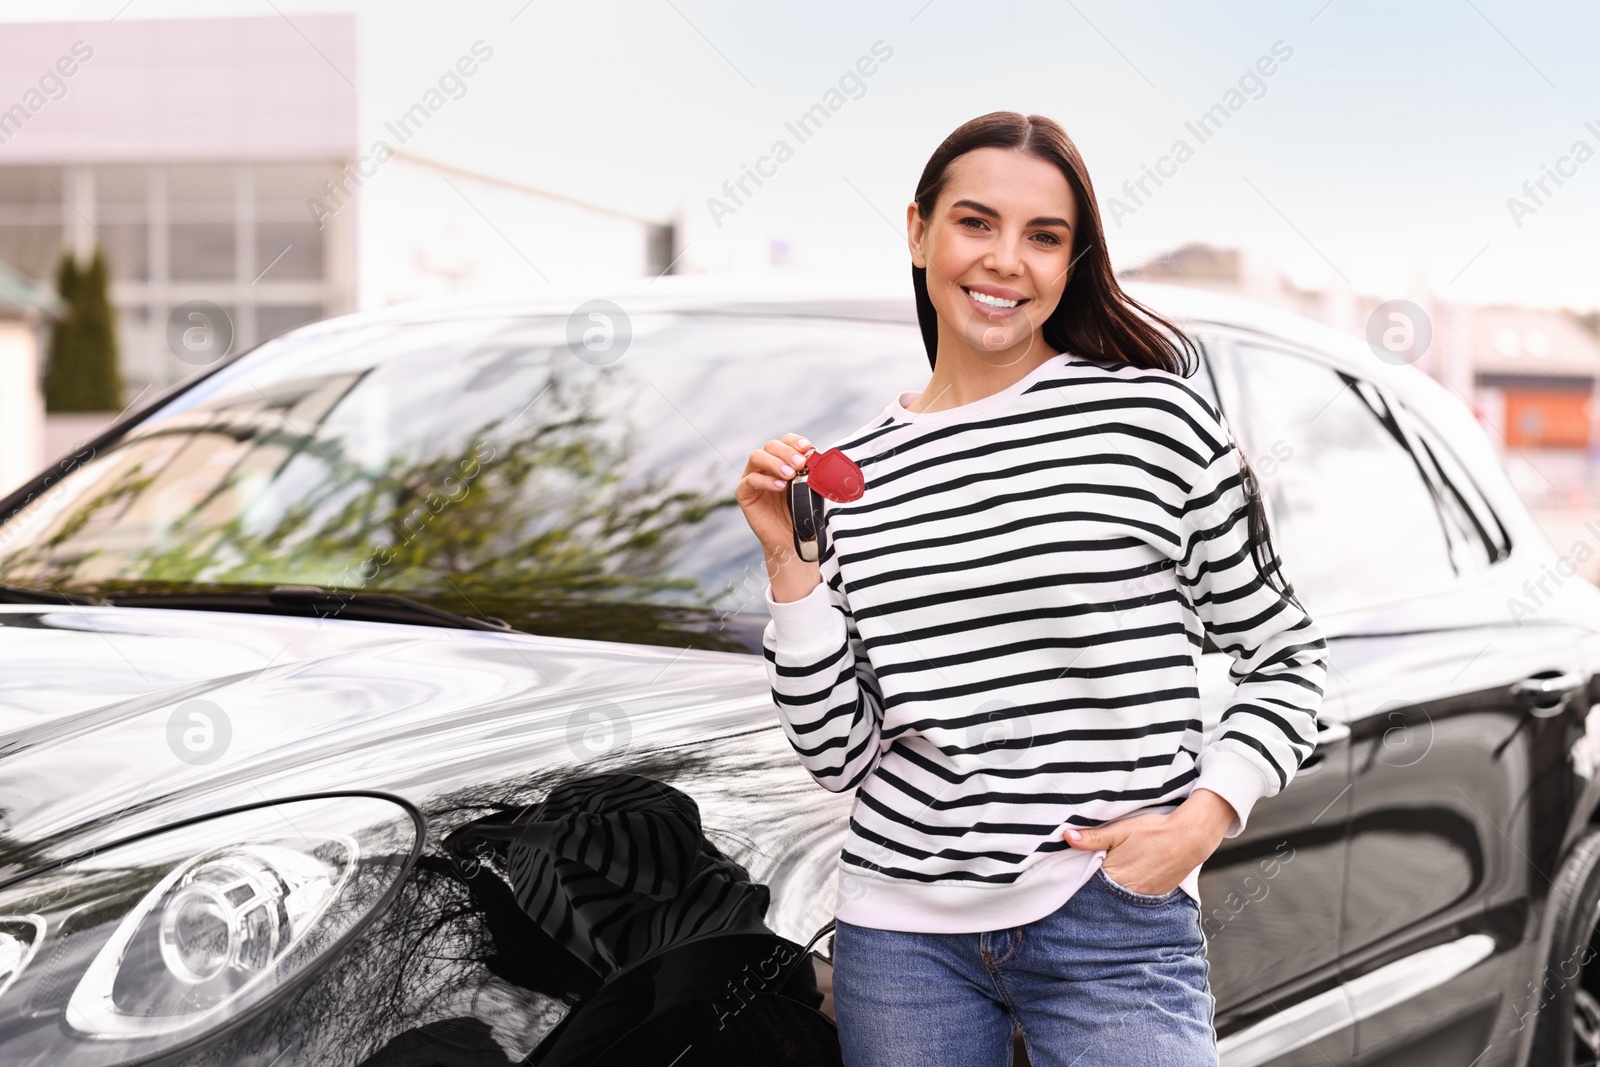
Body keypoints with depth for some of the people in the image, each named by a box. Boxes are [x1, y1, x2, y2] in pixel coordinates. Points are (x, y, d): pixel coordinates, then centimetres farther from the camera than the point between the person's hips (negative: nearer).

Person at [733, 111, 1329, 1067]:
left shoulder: (1155, 419, -4)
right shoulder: (856, 475, 5)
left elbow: (1287, 656, 3)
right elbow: (841, 756, 2)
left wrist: (1206, 817, -10)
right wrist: (792, 565, -5)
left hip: (1115, 926, -3)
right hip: (901, 928, 3)